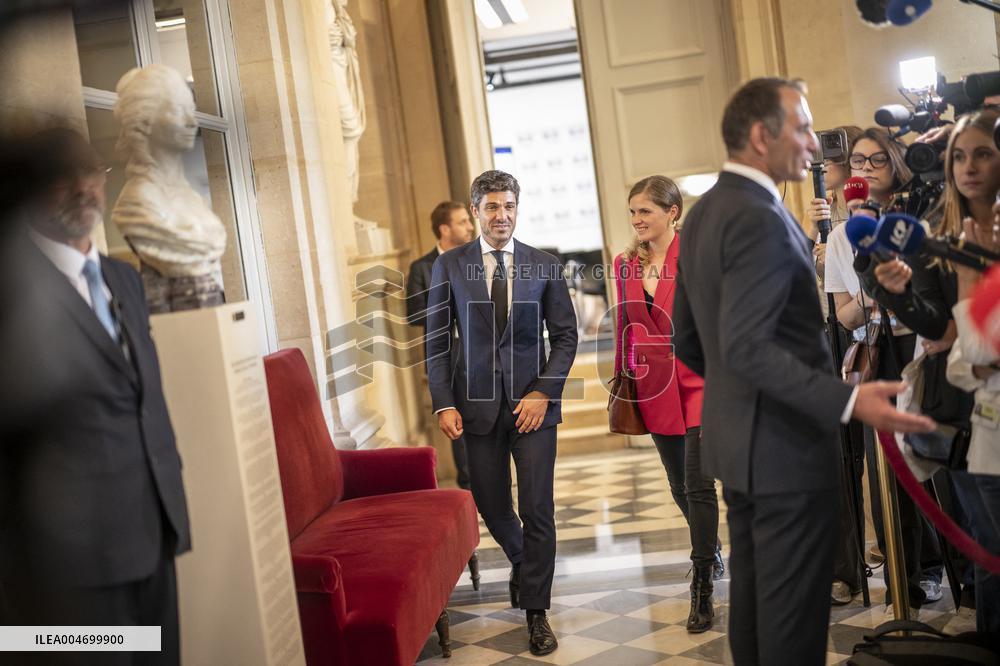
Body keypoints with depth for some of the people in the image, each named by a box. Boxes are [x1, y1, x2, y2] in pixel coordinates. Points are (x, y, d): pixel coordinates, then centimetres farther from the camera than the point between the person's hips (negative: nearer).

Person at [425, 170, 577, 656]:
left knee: (537, 509, -3)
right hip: (477, 403, 1)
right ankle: (523, 562, 43)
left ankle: (535, 611, 11)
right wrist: (443, 403, -6)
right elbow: (436, 340, 3)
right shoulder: (449, 266, 2)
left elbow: (565, 335, 4)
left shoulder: (544, 266, 2)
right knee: (491, 506, 11)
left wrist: (543, 392, -8)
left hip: (533, 402, -1)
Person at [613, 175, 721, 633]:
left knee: (697, 482, -8)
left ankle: (702, 587, 0)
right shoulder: (626, 264, 6)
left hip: (699, 379, -5)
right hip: (655, 386, 5)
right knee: (680, 485, 15)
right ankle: (712, 550, 40)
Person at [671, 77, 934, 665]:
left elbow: (686, 337, 13)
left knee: (752, 590, 18)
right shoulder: (760, 219, -19)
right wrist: (848, 402, -29)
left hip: (736, 438, 10)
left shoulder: (704, 213, 10)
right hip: (785, 445, -9)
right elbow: (748, 347, -27)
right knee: (794, 605, 1)